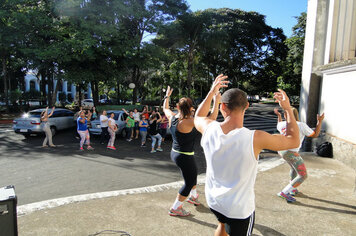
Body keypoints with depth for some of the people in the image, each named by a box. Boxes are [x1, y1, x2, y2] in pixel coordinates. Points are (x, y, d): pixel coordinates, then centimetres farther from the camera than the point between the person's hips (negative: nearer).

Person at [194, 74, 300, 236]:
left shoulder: (209, 129, -18)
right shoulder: (255, 139, -27)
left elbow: (198, 117, 9)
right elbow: (293, 141, -10)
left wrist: (211, 93, 12)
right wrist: (287, 108, 0)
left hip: (213, 200, 4)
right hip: (239, 208, -4)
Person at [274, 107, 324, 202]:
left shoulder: (283, 124, 4)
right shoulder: (301, 125, -11)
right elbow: (315, 134, 0)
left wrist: (278, 115, 38)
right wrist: (319, 121, 8)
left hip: (280, 150, 8)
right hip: (291, 153, -7)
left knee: (294, 167, 32)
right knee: (303, 176, 3)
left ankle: (292, 189, 41)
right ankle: (284, 192, -5)